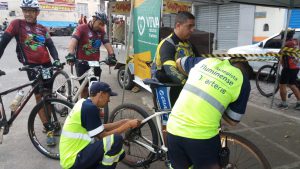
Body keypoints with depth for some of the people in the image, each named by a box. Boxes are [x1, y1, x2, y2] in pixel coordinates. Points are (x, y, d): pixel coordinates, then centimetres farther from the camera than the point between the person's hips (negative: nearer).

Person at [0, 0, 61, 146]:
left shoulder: (42, 29, 12)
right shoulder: (17, 24, 0)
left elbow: (51, 46, 3)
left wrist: (56, 59, -15)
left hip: (47, 64, 4)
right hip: (32, 65, -4)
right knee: (39, 96, -6)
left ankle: (49, 123, 26)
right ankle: (49, 130, -3)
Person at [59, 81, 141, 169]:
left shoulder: (84, 104, 8)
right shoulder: (90, 108, -21)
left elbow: (102, 128, 14)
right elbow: (103, 136, -17)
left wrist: (125, 122, 9)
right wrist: (128, 125, -10)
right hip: (73, 160, -10)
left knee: (119, 153, 14)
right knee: (116, 140, -22)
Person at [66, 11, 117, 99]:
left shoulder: (101, 31, 6)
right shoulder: (82, 28, -9)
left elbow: (107, 43, -4)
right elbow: (73, 40, -23)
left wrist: (112, 55, -22)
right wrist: (71, 54, -40)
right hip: (82, 63, -4)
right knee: (85, 87, 1)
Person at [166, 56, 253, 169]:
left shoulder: (205, 60, 12)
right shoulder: (242, 81, 3)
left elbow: (178, 63, 32)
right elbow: (233, 121, 7)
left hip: (173, 129, 4)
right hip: (202, 136, -4)